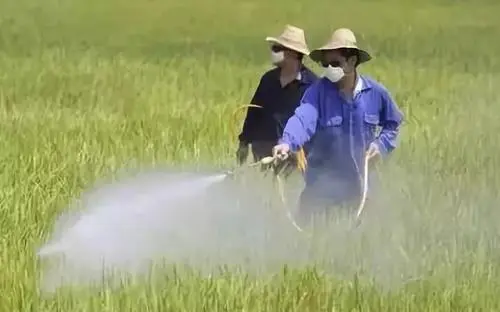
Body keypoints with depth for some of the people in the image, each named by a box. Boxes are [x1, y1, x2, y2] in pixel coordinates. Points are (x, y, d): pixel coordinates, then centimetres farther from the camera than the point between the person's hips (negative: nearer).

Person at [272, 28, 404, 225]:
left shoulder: (376, 93, -4)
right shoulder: (318, 91, -12)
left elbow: (392, 124, 15)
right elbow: (303, 119, -30)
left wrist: (381, 145, -4)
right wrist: (287, 143, -49)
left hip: (359, 184, 2)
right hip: (322, 184, -2)